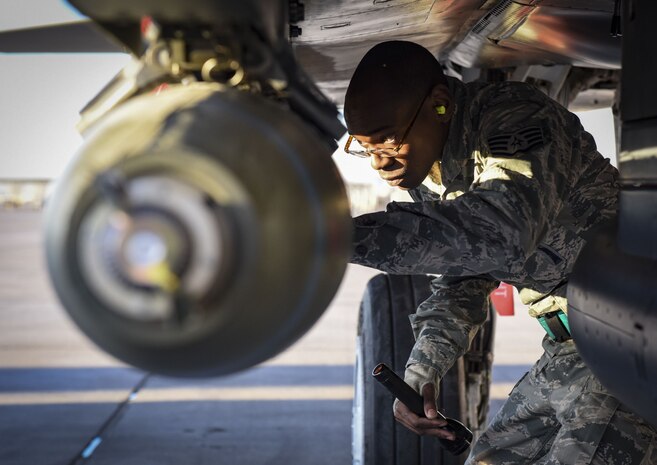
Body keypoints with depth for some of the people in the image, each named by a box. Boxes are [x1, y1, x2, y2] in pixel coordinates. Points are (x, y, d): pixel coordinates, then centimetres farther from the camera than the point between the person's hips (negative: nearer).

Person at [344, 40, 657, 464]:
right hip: (568, 350, 9)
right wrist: (423, 371, -7)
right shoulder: (428, 167, 3)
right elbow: (462, 277, 10)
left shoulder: (517, 121, -24)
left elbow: (499, 234, -43)